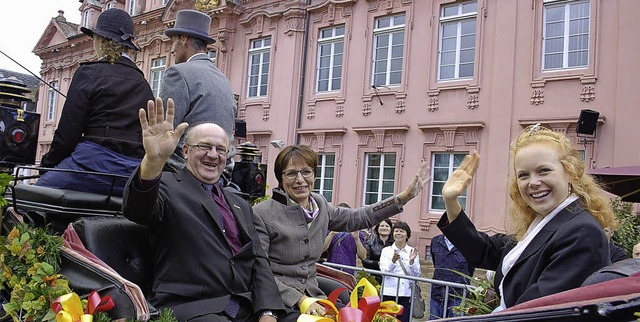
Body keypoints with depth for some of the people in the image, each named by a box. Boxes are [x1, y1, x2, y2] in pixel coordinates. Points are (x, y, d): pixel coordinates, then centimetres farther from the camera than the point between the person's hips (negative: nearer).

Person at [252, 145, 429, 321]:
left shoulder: (320, 204, 8)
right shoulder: (261, 214, -11)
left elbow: (357, 218, 16)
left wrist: (404, 197, 12)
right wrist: (299, 300, -20)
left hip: (311, 295, 6)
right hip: (278, 303, -6)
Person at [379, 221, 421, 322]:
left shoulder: (412, 252, 7)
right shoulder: (386, 250, 5)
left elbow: (417, 275, 3)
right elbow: (384, 271, -7)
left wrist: (412, 261, -13)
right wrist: (393, 261, -24)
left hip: (406, 294, 1)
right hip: (389, 293, -1)